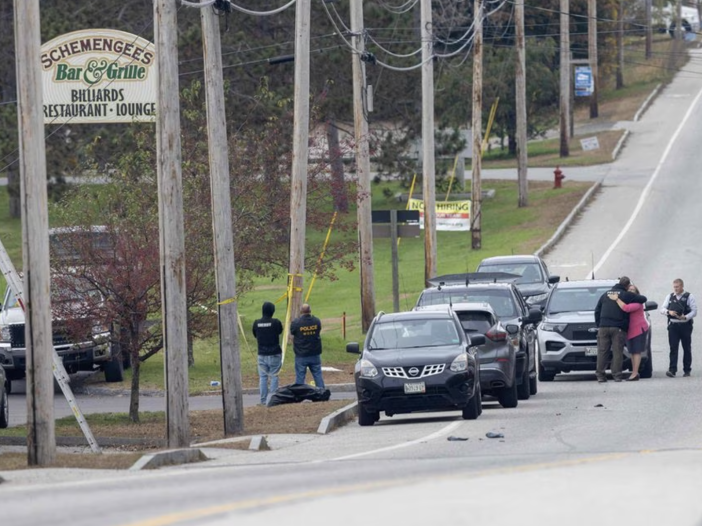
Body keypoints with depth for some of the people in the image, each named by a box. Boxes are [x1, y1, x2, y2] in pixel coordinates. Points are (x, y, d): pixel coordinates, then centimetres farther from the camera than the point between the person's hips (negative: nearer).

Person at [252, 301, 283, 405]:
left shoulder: (256, 323, -3)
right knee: (274, 376, 3)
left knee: (262, 377, 8)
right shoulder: (275, 322, -12)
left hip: (261, 354, 3)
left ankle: (263, 400, 6)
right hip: (274, 354, -3)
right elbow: (280, 331, 6)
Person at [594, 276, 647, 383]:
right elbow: (643, 299, 4)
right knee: (617, 352, -1)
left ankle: (600, 375, -2)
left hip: (604, 327, 3)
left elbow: (597, 311, 18)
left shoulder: (605, 295, 17)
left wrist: (598, 324, 20)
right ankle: (616, 375, -5)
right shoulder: (626, 295, 2)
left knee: (602, 351, 2)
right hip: (618, 328, -3)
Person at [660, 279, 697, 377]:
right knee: (673, 348, -7)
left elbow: (694, 311, -4)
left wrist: (685, 317, -21)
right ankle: (672, 370, -14)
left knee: (687, 349, 5)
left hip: (685, 326, -2)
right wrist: (668, 312, -12)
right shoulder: (670, 297, 11)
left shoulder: (689, 297, 0)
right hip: (673, 325, 2)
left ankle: (687, 370, 13)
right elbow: (662, 309, 10)